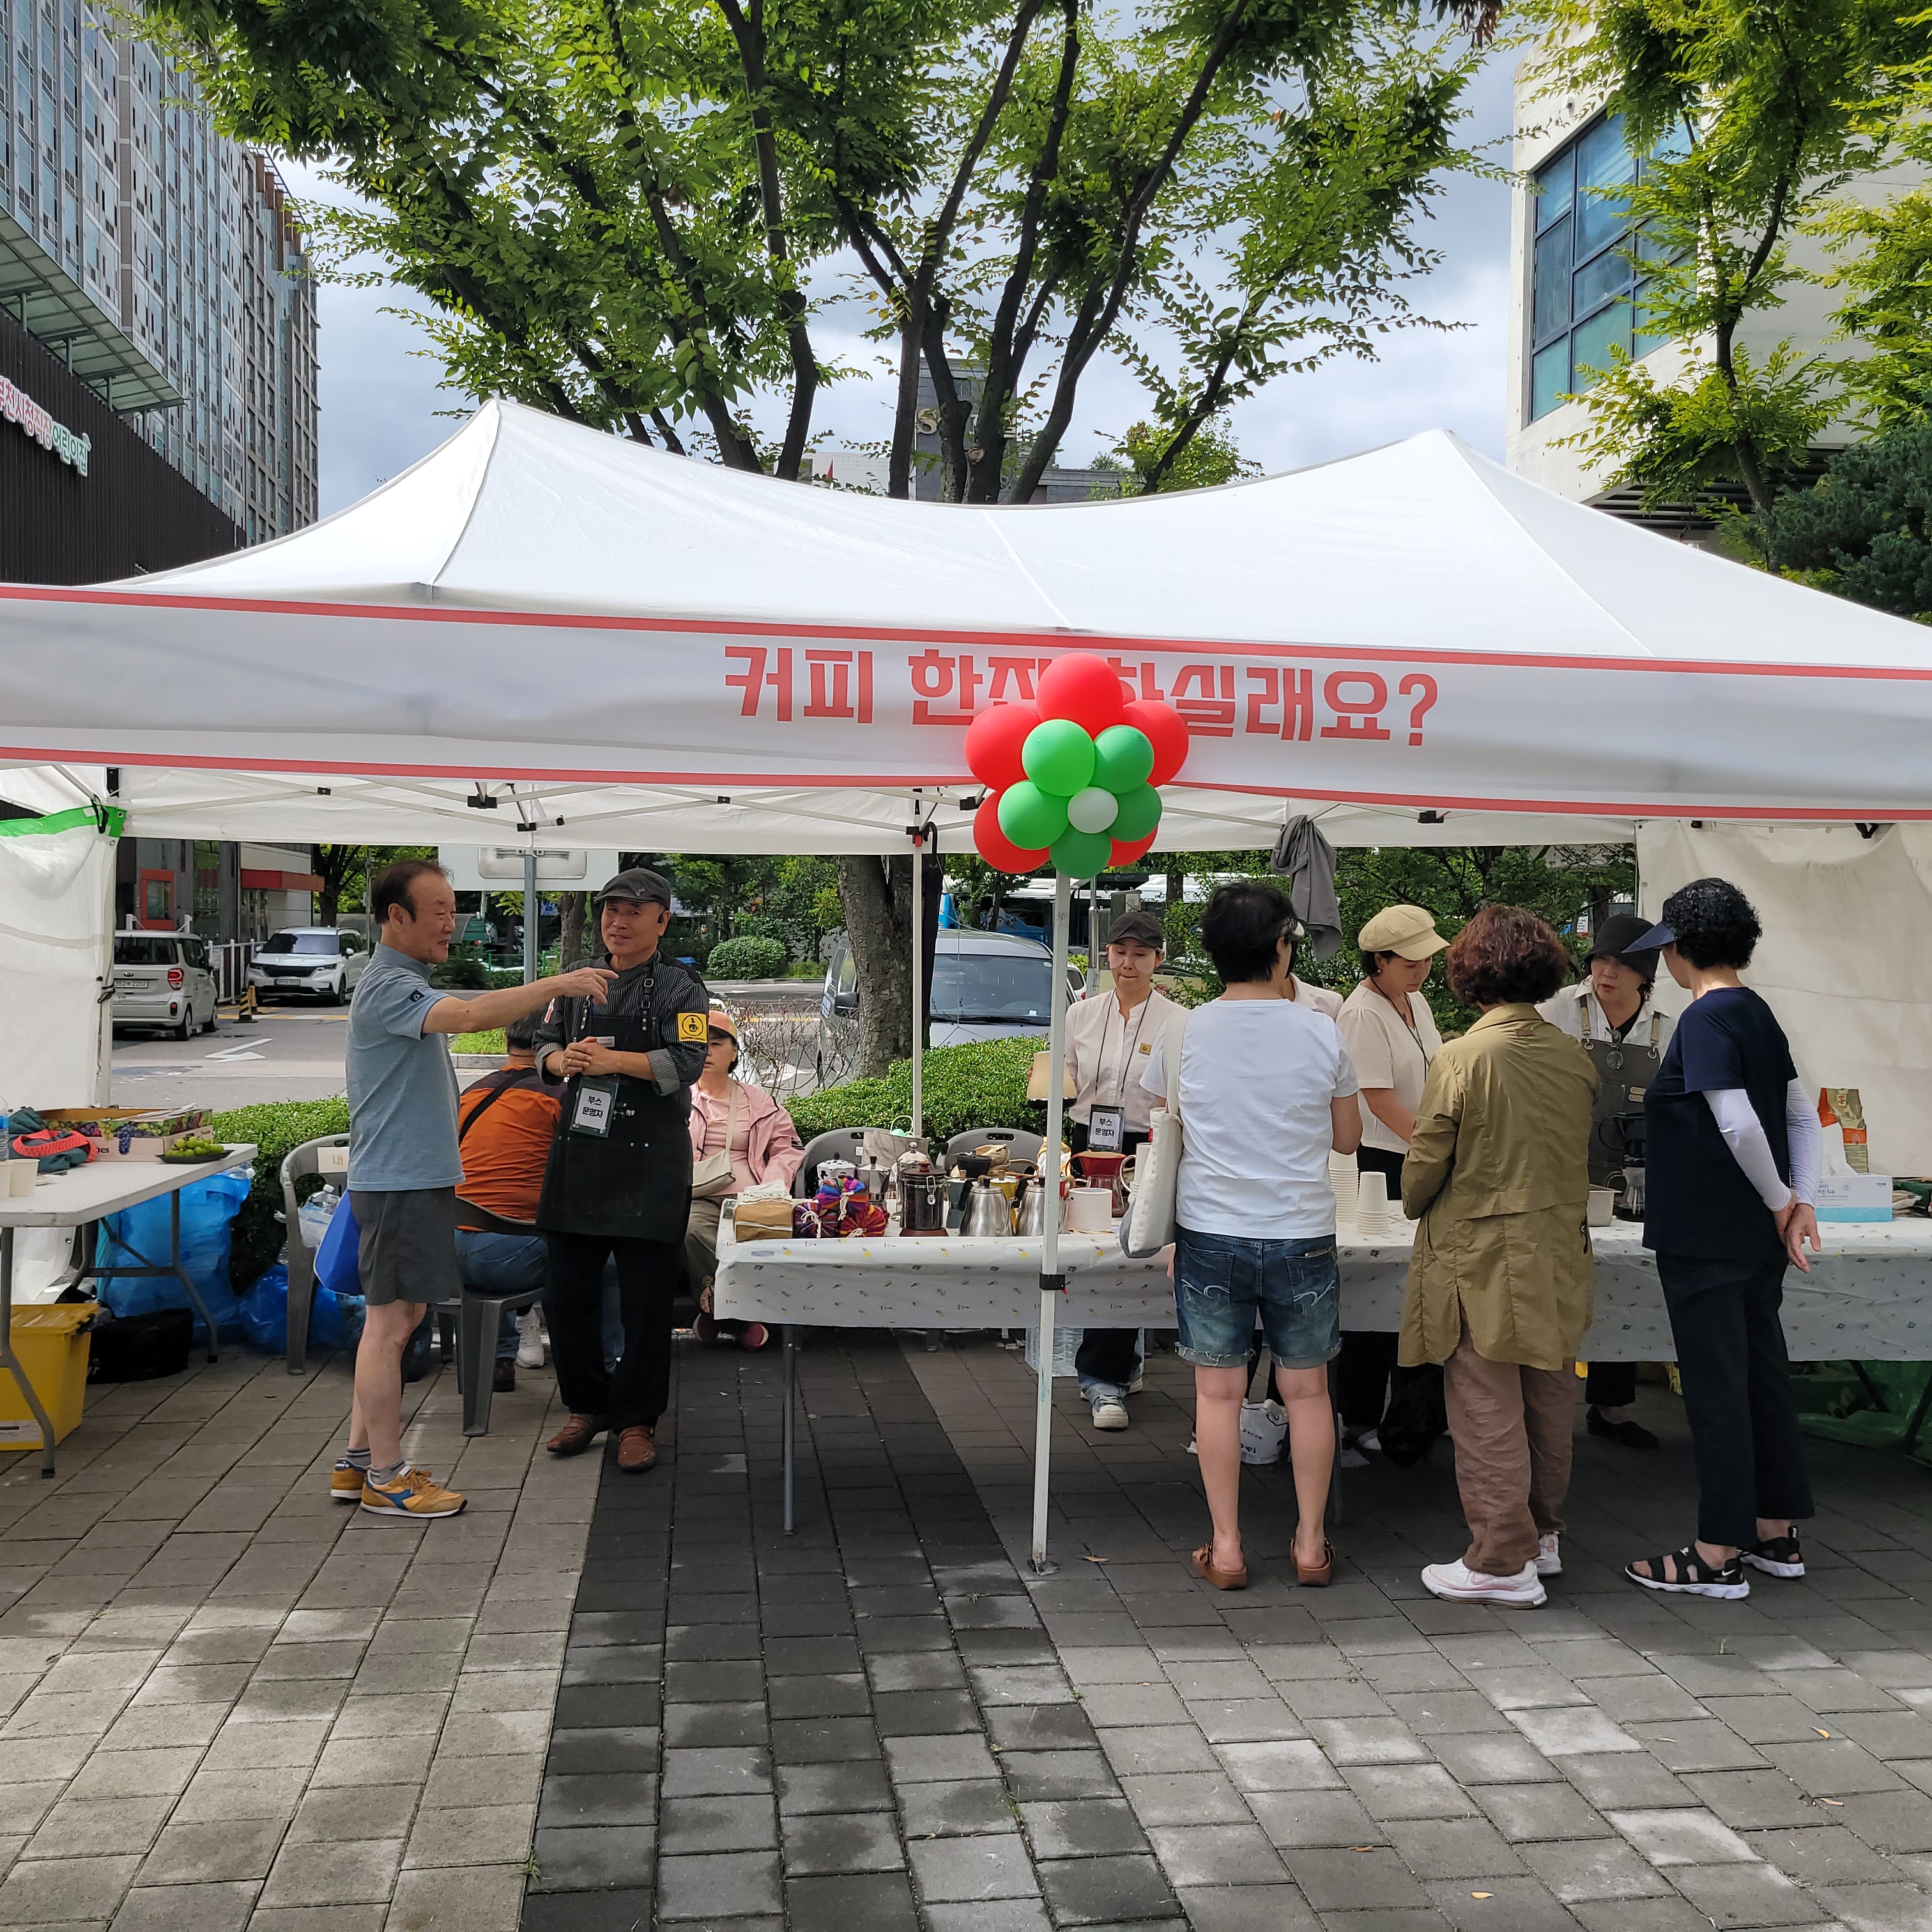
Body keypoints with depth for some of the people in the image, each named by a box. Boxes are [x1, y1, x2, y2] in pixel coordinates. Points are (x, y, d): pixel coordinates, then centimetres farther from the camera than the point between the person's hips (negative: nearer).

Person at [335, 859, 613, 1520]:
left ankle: (360, 1460, 22)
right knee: (390, 1324, -4)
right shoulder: (386, 986, -17)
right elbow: (467, 1014, -35)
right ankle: (387, 1478, 4)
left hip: (416, 1177, 10)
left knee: (397, 1318, 14)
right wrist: (556, 985, -33)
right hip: (397, 1182, -10)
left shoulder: (406, 983, 17)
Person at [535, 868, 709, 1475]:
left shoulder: (681, 989, -2)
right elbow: (545, 1042, 17)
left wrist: (611, 1061, -20)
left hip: (650, 1161, -5)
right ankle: (587, 1407, 27)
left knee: (646, 1299, 1)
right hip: (579, 1152, 5)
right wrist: (564, 1060, -6)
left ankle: (637, 1420, 14)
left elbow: (686, 1063, -13)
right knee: (567, 1293, 10)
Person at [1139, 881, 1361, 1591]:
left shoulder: (1182, 1033, -5)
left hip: (1211, 1234, 0)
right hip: (1303, 1235, 0)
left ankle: (1226, 1548, 14)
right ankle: (1311, 1543, 21)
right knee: (1307, 1389, 12)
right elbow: (1347, 1138, 7)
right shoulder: (1321, 1033, -5)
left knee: (1218, 1391, 8)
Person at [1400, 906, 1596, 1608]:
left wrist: (1416, 1206, 10)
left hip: (1481, 1260, -6)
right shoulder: (1575, 1058, 0)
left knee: (1487, 1410, 2)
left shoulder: (1462, 1058, -17)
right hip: (1559, 1256, 6)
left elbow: (1425, 1164, -11)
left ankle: (1503, 1562, 9)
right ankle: (1543, 1535, 32)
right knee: (1549, 1399, 17)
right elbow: (1576, 1153, 10)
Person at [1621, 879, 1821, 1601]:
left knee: (1716, 1386, -2)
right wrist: (1801, 1202, 5)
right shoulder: (1759, 1014, 10)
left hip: (1705, 1238, -9)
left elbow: (1738, 1125, -25)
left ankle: (1720, 1554, 6)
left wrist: (1780, 1200, -11)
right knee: (1764, 1373, 15)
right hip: (1757, 1241, 9)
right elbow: (1803, 1115, 12)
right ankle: (1777, 1532, 25)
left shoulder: (1706, 1019, -17)